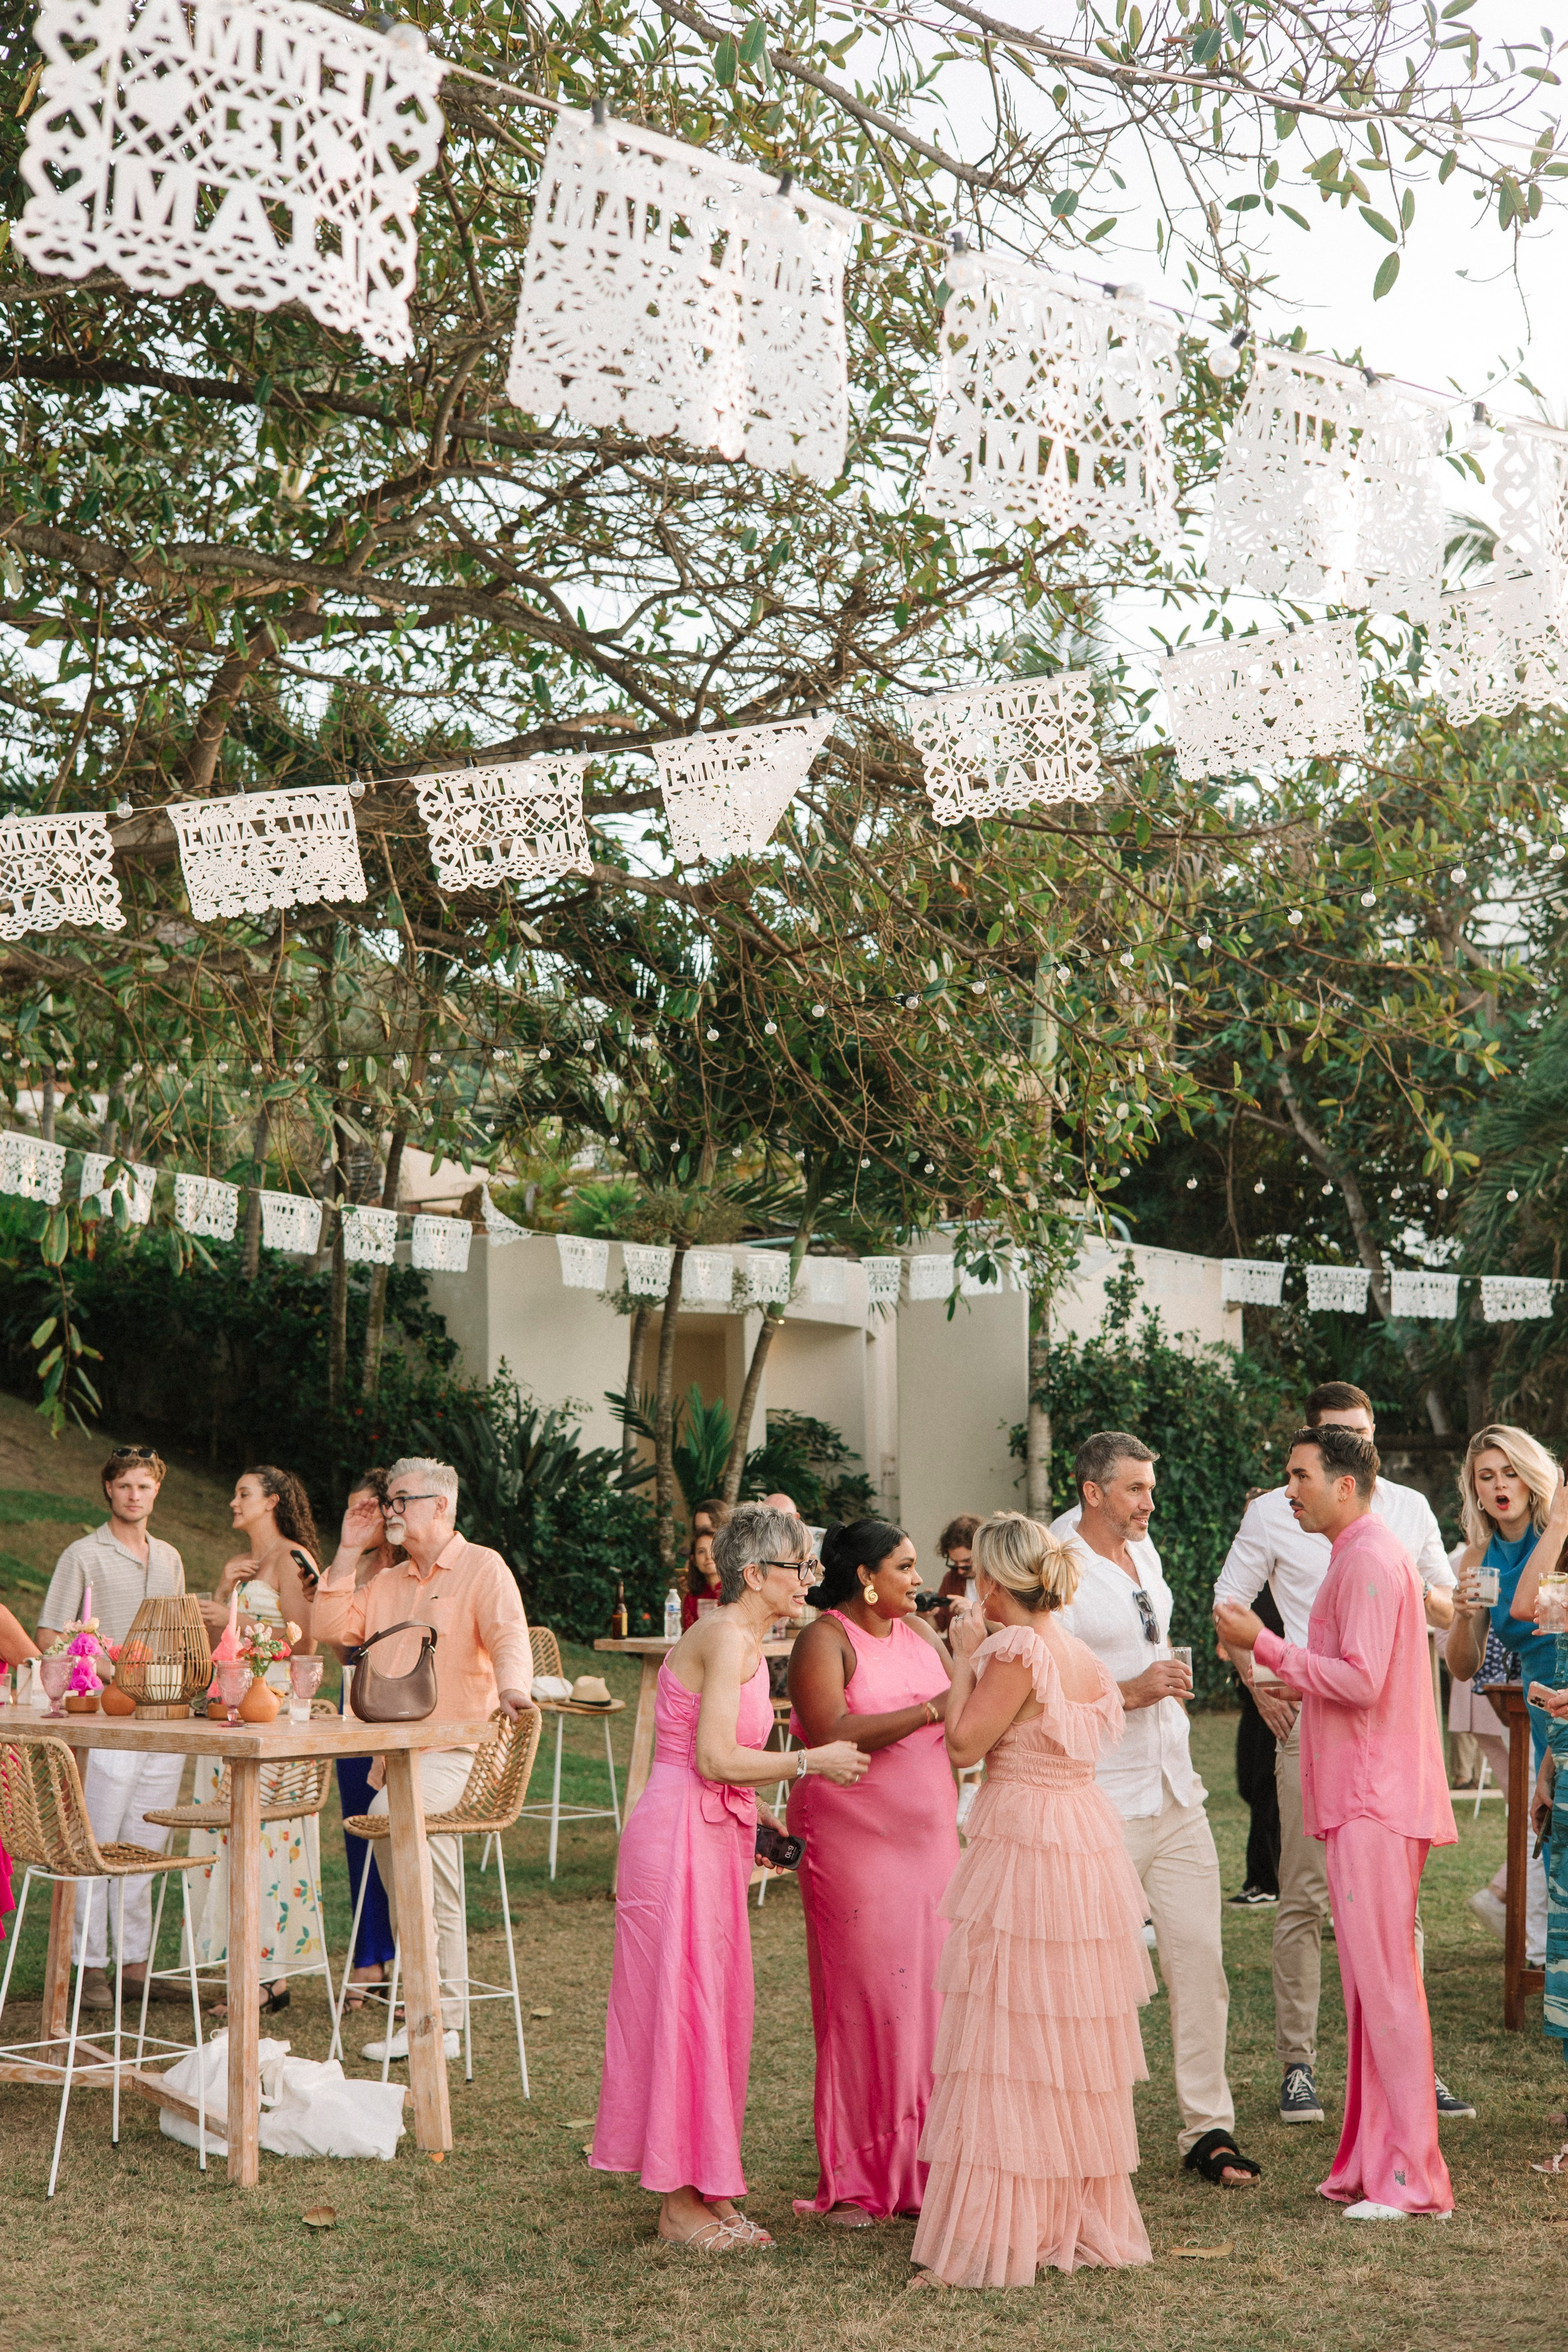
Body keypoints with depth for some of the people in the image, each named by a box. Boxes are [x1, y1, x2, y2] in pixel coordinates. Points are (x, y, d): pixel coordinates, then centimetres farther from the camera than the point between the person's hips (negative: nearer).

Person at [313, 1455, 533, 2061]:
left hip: (460, 1747, -7)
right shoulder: (388, 1582, 23)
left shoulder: (483, 1568, 1)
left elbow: (509, 1636, -13)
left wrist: (512, 1688, -33)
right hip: (399, 1752, 7)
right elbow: (332, 1626, 14)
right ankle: (442, 2021, 10)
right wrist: (349, 1551, 11)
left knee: (392, 1809, -31)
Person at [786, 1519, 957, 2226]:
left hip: (930, 1841, 6)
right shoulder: (824, 1641, -7)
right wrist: (927, 1712, -20)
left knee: (928, 1996, 4)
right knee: (862, 2005, -2)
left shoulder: (920, 1635, 14)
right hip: (855, 1843, -6)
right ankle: (854, 2185, 7)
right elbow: (832, 1735, -20)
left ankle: (917, 2169, 14)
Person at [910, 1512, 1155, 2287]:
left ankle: (994, 2238, 1)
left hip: (1025, 1852, -9)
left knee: (1008, 2046, -3)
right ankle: (1080, 2218, 26)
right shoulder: (1082, 1655, 9)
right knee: (1076, 2046, 16)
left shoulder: (1017, 1650, -16)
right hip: (1087, 1840, 9)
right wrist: (980, 1652, 17)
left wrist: (964, 1656, -5)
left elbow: (964, 1744, -15)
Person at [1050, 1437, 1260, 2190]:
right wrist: (1131, 1691, -19)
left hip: (1175, 1792, 7)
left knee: (1199, 1953, 3)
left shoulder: (1143, 1552, 13)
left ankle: (1208, 2128, 10)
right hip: (1103, 1805, -7)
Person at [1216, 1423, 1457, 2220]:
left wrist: (1265, 1644, -16)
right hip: (1363, 1800, 11)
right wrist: (1291, 1684, 20)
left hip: (1375, 1802, -11)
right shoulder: (1362, 1556, 19)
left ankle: (1410, 2176, -4)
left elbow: (1360, 1681, -21)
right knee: (1371, 1984, 12)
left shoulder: (1369, 1560, -14)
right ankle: (1373, 2163, 17)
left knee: (1385, 1984, -8)